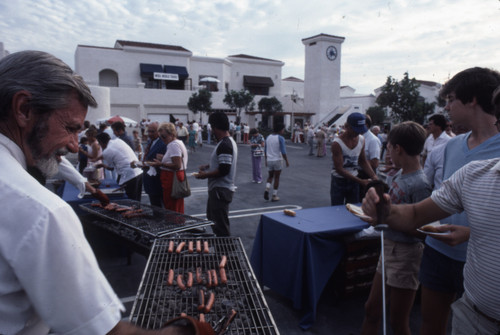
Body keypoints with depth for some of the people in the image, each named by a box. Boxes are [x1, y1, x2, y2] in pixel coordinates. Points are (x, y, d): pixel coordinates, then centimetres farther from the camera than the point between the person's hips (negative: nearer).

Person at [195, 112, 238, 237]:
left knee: (221, 226, -2)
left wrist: (205, 175, -15)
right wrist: (208, 166, 15)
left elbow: (224, 170, -28)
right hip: (219, 189, 11)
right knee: (213, 219, 24)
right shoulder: (228, 141, 11)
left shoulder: (224, 145, -22)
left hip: (220, 190, -11)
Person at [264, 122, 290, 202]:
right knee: (276, 178, 7)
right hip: (277, 160, -5)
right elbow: (283, 151, -15)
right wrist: (286, 161, -6)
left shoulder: (268, 137, 5)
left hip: (269, 160, 5)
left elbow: (265, 150, 11)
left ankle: (267, 189, -7)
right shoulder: (280, 138, -12)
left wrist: (265, 159, 20)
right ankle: (274, 196, 10)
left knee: (270, 176, 18)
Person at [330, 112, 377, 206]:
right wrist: (361, 181, -27)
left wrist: (373, 176, -7)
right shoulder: (337, 143, -20)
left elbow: (363, 161, 9)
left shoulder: (361, 139, -2)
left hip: (354, 181, 5)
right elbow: (339, 169, -22)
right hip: (339, 181, -5)